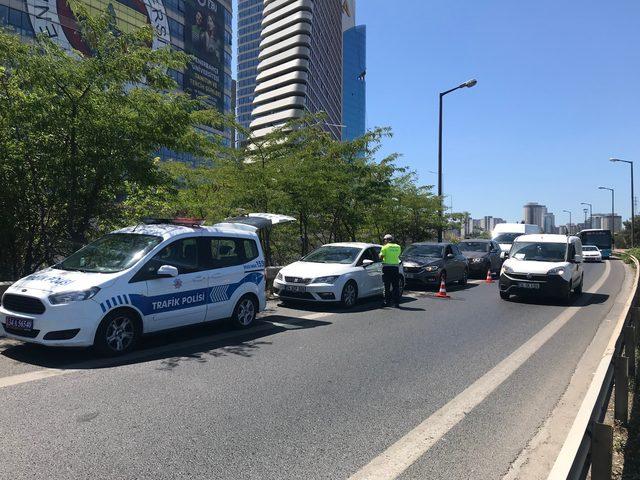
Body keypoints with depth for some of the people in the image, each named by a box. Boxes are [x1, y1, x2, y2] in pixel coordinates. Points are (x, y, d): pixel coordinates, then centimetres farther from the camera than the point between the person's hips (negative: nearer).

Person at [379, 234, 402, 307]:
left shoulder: (385, 247, -4)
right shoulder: (398, 247, 9)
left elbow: (381, 256, -7)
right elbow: (398, 255, 17)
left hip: (387, 267, -3)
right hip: (396, 267, 3)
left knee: (387, 286, 2)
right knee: (396, 286, 7)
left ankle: (387, 302, 3)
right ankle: (396, 302, 6)